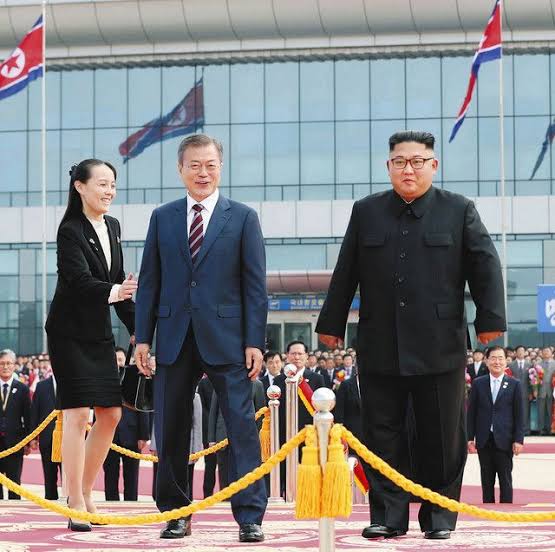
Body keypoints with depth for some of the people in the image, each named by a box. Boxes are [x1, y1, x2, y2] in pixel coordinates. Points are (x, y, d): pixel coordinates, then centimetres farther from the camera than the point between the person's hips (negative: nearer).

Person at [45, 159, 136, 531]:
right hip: (70, 331, -8)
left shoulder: (112, 227, 9)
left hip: (100, 332, 8)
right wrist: (113, 292, -39)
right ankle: (75, 504, -4)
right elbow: (80, 280, -24)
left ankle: (86, 494, 20)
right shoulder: (71, 230, -14)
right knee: (78, 413, -9)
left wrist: (136, 328, 11)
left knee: (111, 414, 8)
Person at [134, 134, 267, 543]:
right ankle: (175, 513, 17)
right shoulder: (162, 218, 11)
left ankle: (250, 516, -3)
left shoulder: (243, 217, 4)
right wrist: (143, 337, 4)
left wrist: (255, 341, -6)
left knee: (242, 427, -6)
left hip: (226, 339, -3)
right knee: (171, 429, 6)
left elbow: (255, 284, 1)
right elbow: (149, 281, 11)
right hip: (174, 338, 3)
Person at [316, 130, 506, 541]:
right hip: (380, 348, 2)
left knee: (442, 438, 4)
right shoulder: (366, 212, 10)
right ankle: (388, 516, 12)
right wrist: (332, 323, 12)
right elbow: (345, 273, 12)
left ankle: (439, 517, 14)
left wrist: (490, 318, -5)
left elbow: (486, 266, 2)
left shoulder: (459, 210, 4)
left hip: (439, 348, -2)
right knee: (382, 436, 4)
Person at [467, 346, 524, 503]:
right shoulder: (478, 383, 5)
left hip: (504, 441, -2)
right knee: (487, 481, 7)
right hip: (484, 441, 2)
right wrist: (470, 438, 1)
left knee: (505, 480, 3)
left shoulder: (514, 384, 1)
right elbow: (471, 412, 6)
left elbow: (519, 414, 0)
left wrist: (518, 440, -6)